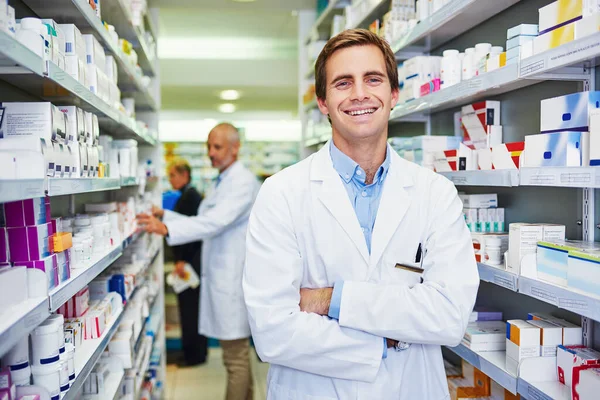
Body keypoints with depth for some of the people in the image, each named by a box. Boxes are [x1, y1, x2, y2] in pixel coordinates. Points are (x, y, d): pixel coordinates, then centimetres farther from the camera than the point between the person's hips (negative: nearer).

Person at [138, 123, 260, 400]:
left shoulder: (243, 182, -15)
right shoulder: (224, 182, 17)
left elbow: (216, 222, -28)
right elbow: (206, 221, 17)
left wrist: (166, 228, -38)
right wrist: (165, 215, 9)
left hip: (233, 278, -10)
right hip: (222, 276, 10)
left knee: (235, 357, -1)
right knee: (239, 351, 20)